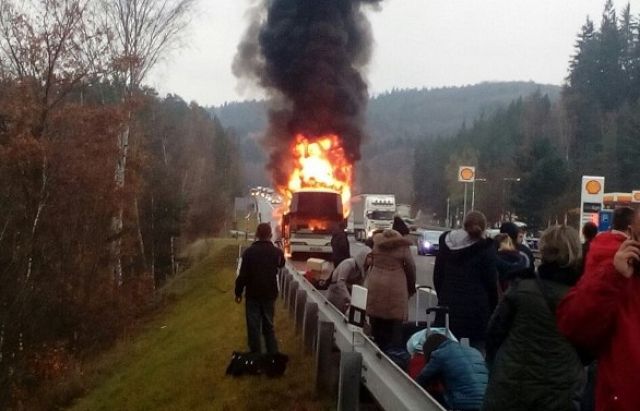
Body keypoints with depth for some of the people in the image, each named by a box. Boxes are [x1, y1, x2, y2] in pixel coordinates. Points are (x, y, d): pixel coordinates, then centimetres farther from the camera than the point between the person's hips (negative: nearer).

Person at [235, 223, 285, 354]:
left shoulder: (249, 252, -13)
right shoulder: (276, 252, -4)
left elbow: (243, 275, -12)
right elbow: (281, 265, 20)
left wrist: (238, 292, 0)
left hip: (252, 295, -3)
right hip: (269, 294, 3)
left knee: (253, 328, 6)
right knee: (269, 327, 14)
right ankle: (273, 356, 14)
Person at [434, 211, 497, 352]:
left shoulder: (446, 243, 8)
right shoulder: (486, 249, -6)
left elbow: (437, 276, 14)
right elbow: (491, 283, -6)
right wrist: (493, 311, 2)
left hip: (449, 307, 5)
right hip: (477, 310, -4)